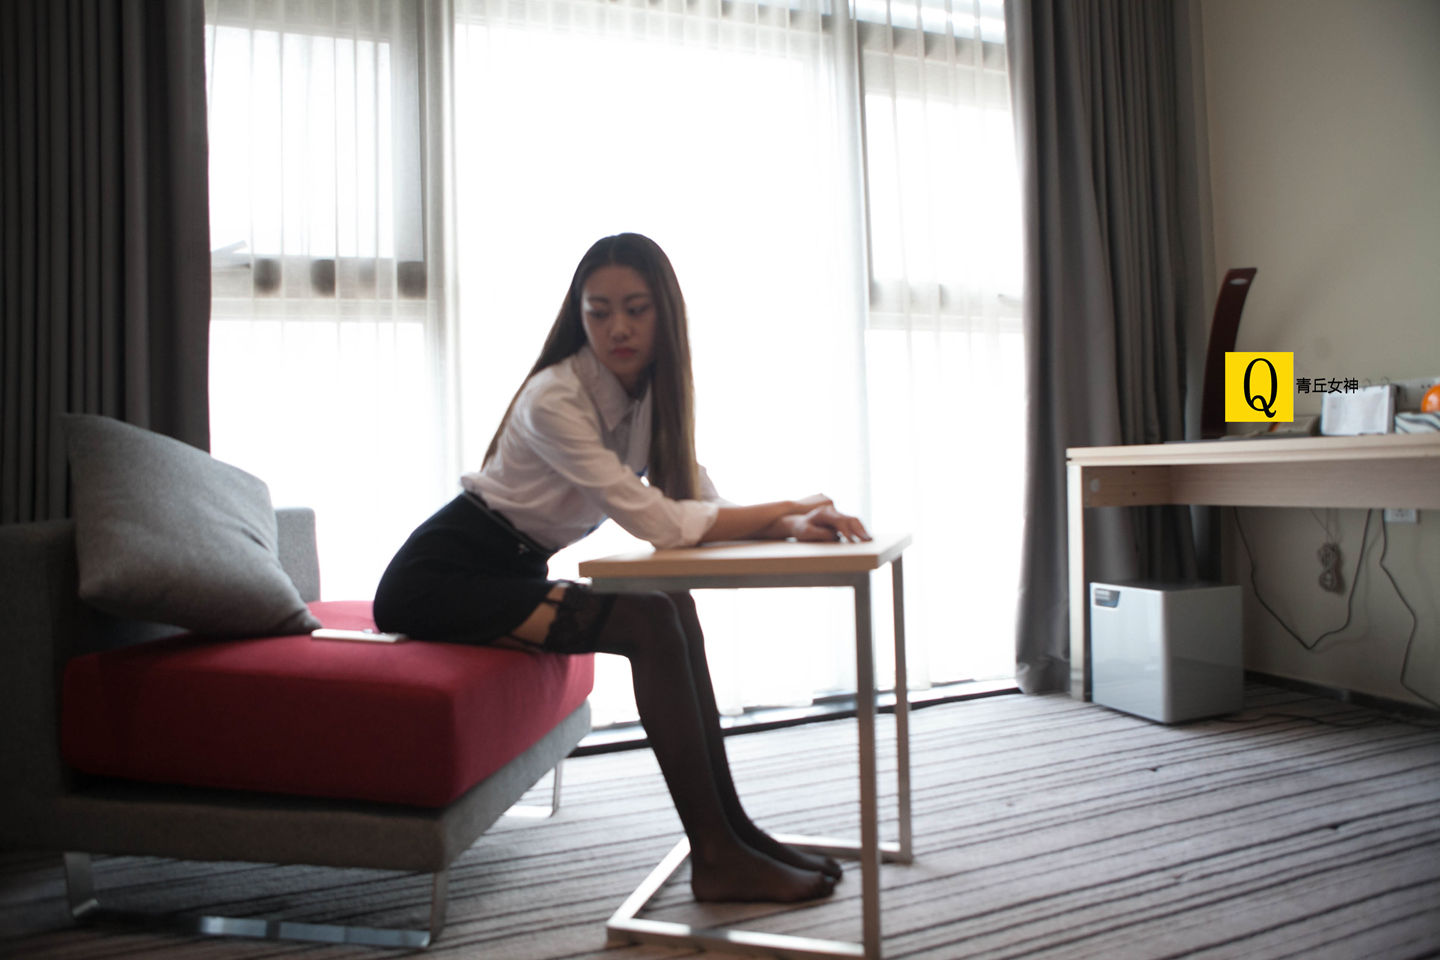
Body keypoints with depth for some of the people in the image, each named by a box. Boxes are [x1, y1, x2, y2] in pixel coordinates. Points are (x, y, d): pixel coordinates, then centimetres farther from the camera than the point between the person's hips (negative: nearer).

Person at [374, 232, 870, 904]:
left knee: (676, 611, -13)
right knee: (651, 625, -22)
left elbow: (705, 508, -5)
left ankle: (730, 826, -5)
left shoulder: (655, 394, 2)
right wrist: (786, 508, -19)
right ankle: (715, 859, -15)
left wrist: (790, 527, -24)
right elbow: (658, 524, -28)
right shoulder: (555, 398, -23)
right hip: (437, 578, -7)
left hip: (511, 573, 7)